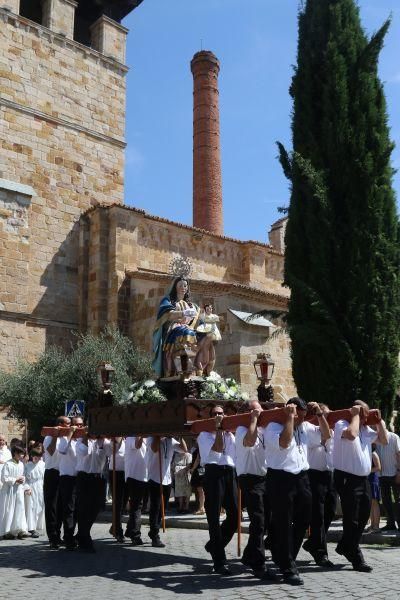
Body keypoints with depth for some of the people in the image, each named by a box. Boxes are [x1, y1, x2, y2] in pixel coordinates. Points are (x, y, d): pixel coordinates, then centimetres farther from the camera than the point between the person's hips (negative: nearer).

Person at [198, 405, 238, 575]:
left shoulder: (230, 434, 24)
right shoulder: (205, 434, 8)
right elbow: (216, 448, -10)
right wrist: (218, 429, -3)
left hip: (230, 473, 6)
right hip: (214, 473, -5)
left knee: (234, 514, 1)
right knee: (214, 518, -4)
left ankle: (214, 545, 24)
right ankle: (219, 561, 0)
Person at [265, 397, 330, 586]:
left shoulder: (305, 427, 13)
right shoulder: (274, 426, -8)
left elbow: (326, 435, 18)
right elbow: (284, 442, -27)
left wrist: (319, 413, 6)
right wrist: (290, 417, -20)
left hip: (302, 478, 7)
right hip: (281, 479, -7)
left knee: (302, 521, 14)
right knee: (283, 524, 0)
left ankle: (285, 558, 32)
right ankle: (288, 569, 9)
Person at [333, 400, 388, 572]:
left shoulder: (366, 429, 14)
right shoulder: (341, 424, -10)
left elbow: (384, 440, 16)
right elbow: (351, 434, -31)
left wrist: (379, 420, 7)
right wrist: (355, 415, -18)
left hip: (363, 479, 8)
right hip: (347, 478, -8)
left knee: (363, 517, 15)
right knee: (352, 520, -2)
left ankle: (345, 547, 33)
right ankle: (357, 559, 6)